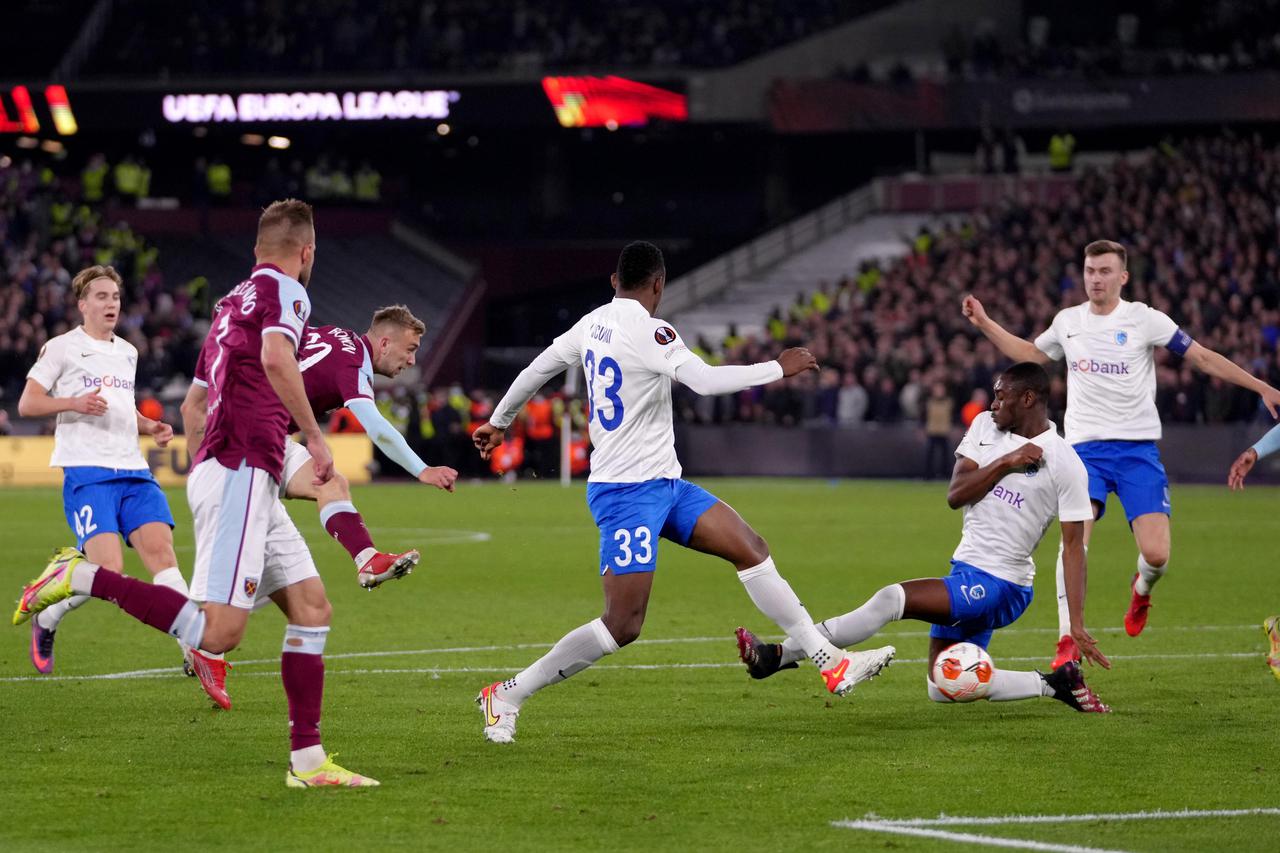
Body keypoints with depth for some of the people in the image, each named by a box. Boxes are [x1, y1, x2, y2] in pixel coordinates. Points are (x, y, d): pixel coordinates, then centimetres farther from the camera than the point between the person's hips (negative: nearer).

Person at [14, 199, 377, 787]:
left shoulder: (233, 299, 21)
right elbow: (275, 357, -26)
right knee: (217, 633, -17)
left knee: (312, 608, 8)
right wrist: (314, 436, -19)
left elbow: (199, 396, 30)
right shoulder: (286, 291, -4)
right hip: (241, 474, -10)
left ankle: (308, 761, 5)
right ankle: (82, 577, -12)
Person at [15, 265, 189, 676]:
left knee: (161, 549, -15)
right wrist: (74, 402, -15)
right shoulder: (62, 348, 3)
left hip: (134, 472, 6)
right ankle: (45, 619, 10)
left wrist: (151, 427, 15)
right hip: (87, 473, -6)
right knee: (109, 568, -18)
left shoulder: (127, 352, 22)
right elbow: (27, 404, 1)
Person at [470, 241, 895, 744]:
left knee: (752, 550, 6)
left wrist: (499, 422, 35)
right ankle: (507, 695, -1)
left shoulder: (592, 324, 8)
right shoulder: (646, 331, -19)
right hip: (628, 493, -10)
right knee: (623, 626, -11)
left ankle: (831, 664, 7)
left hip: (662, 484, 10)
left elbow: (536, 369, 19)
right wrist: (779, 368, -14)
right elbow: (706, 381, -27)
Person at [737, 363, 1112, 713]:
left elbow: (1073, 546, -11)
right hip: (965, 572, 9)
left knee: (891, 599, -25)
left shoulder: (1065, 463, -12)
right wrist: (1006, 463, -16)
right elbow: (955, 495, -2)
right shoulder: (986, 426, 6)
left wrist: (1078, 624, -17)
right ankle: (1055, 683, 17)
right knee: (943, 690, 11)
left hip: (999, 585, -9)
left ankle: (779, 655, -18)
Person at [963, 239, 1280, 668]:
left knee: (1156, 555, -12)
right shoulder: (1068, 322, 9)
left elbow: (1204, 358, 2)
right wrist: (984, 324, 20)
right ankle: (1068, 640, -14)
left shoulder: (1144, 319, -1)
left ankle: (1142, 590, 27)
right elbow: (1030, 354, 28)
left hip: (1138, 448, -2)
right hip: (1085, 447, 2)